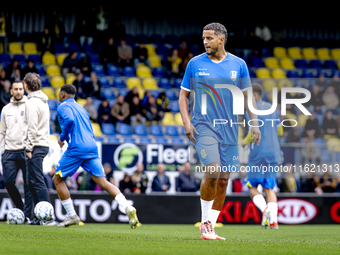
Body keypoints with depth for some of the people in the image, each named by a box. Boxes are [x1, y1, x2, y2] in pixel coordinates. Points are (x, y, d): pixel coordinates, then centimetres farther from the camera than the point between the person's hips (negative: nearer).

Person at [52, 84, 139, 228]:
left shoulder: (63, 106, 3)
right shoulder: (80, 108, 28)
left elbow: (69, 120, -19)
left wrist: (62, 138, -6)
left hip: (76, 149, -7)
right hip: (92, 147, 7)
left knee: (57, 180, 9)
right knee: (103, 183, -1)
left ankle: (72, 216, 6)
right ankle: (128, 208, -22)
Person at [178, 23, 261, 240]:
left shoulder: (238, 64, 5)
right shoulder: (195, 63, 2)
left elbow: (247, 95, 11)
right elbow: (184, 95, 8)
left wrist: (254, 123, 2)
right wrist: (186, 122, -5)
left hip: (229, 129, 3)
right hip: (203, 126, -3)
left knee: (223, 180, 2)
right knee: (213, 171, -19)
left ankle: (210, 227, 12)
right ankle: (205, 222, -5)